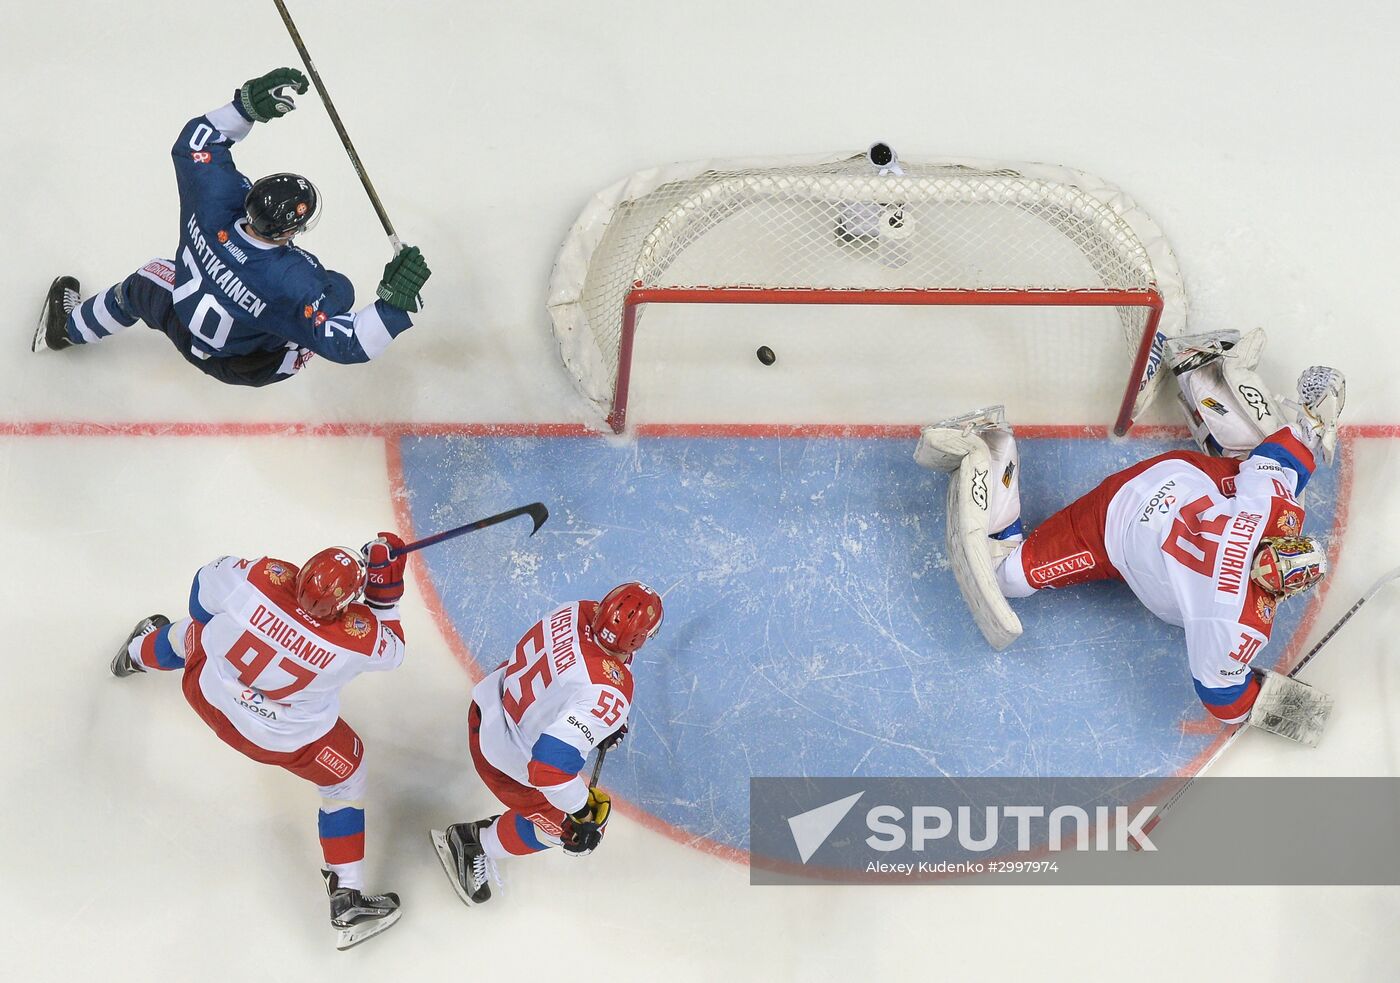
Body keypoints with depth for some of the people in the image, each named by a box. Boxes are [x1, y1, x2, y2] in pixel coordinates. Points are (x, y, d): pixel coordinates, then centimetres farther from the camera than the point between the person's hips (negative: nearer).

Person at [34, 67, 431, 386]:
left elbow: (196, 140, -17)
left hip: (183, 332, 4)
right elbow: (347, 344, -43)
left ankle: (64, 328, 60)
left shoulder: (216, 203, -34)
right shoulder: (294, 283, -45)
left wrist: (247, 104, -28)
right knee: (338, 289, 7)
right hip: (251, 366, -4)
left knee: (141, 285, 34)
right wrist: (395, 302, -51)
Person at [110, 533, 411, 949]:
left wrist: (204, 626, 9)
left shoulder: (262, 576, -33)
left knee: (190, 635, 36)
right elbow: (391, 651, -12)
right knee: (345, 776, 20)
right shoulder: (356, 637, -35)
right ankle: (347, 903, 20)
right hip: (286, 738, -3)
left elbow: (206, 590, -12)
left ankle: (140, 654, 73)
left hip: (206, 688, 3)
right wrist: (386, 590, -18)